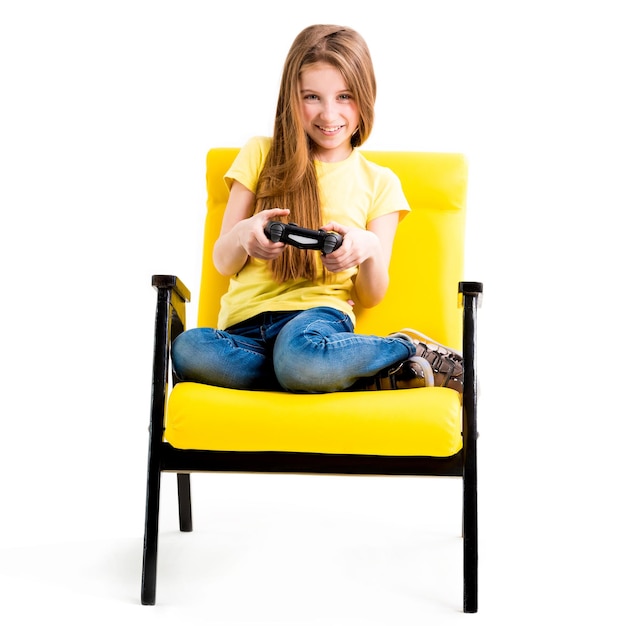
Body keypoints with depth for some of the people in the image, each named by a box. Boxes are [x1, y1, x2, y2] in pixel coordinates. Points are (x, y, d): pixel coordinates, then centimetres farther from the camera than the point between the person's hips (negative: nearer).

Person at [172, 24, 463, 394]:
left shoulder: (378, 182, 13)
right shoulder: (261, 155, 12)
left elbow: (371, 296, 10)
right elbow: (224, 263, 10)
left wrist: (370, 249, -13)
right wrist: (243, 235, -14)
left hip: (320, 312, -3)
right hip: (245, 323, 3)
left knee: (302, 358, -41)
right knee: (187, 349, -34)